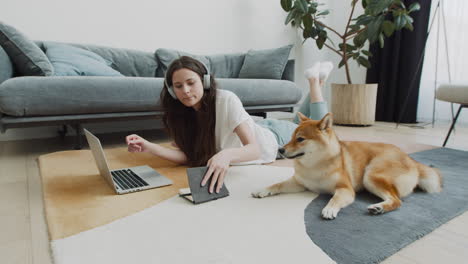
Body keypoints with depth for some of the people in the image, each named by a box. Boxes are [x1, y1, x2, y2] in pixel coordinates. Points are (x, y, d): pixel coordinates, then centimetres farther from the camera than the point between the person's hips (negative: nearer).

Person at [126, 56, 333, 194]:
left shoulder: (227, 100, -39)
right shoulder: (181, 113, -21)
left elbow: (254, 150, -44)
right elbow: (187, 155, -25)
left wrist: (226, 155, -65)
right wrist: (149, 147, -39)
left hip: (272, 138, -5)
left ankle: (315, 79, 32)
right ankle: (314, 80, 48)